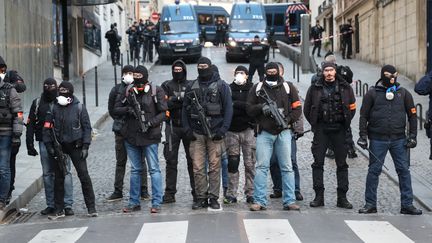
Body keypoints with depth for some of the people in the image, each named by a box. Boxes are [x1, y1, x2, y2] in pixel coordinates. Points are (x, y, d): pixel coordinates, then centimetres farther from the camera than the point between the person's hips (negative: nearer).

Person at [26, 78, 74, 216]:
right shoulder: (37, 103, 9)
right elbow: (30, 124, 9)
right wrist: (30, 144, 3)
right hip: (45, 143, 2)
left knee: (65, 173, -5)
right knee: (47, 174, 6)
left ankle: (68, 205, -3)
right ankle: (51, 205, 14)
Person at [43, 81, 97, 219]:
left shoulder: (79, 108, -2)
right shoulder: (54, 108, 2)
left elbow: (87, 127, -1)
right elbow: (47, 127, 6)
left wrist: (85, 146, -8)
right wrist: (49, 146, -1)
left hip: (75, 146, -2)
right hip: (59, 146, 2)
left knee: (84, 175, -5)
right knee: (58, 178, 6)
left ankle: (91, 208, 1)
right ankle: (59, 209, 15)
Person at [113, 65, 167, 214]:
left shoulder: (156, 91, -2)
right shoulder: (128, 92, 8)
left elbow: (163, 112, -5)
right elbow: (115, 109, 9)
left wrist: (151, 123, -19)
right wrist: (127, 109, -10)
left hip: (150, 136, -4)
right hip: (131, 136, 4)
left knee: (154, 169, -3)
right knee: (135, 170, 12)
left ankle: (156, 202, 0)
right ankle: (134, 202, 18)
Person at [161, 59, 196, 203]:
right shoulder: (167, 86, 9)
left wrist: (175, 101, -13)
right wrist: (179, 99, -18)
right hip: (172, 127, 1)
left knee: (192, 160, 1)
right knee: (171, 161, 2)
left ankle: (196, 192, 6)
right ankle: (170, 193, 6)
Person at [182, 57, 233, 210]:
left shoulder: (221, 86, 3)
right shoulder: (191, 87, 12)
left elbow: (228, 108, -1)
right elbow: (185, 109, 13)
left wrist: (223, 130, -10)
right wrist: (187, 129, 1)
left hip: (214, 133, -2)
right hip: (196, 133, 2)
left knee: (215, 167, 0)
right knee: (198, 168, -1)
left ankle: (213, 198, 6)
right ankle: (201, 197, 6)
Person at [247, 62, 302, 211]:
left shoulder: (288, 87, 9)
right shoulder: (257, 88, 9)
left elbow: (297, 108, 7)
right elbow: (249, 108, 7)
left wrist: (288, 119, -10)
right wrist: (261, 107, -12)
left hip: (283, 132, 1)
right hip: (264, 133, 0)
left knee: (287, 167, 1)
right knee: (261, 167, -5)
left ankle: (289, 201, 6)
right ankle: (259, 201, -2)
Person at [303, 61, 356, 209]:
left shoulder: (345, 88, 4)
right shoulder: (315, 89, 3)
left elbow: (352, 108, 12)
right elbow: (307, 109, 11)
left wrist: (345, 124, 6)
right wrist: (315, 124, 7)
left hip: (339, 130, 1)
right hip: (321, 130, 0)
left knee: (342, 164, 4)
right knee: (318, 163, -2)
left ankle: (342, 197, 9)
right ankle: (318, 196, 3)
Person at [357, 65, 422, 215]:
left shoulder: (404, 93, 8)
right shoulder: (372, 94, 2)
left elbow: (412, 115, 11)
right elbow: (364, 116, 4)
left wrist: (412, 136, 5)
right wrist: (363, 136, -2)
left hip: (399, 140, 2)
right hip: (378, 139, -2)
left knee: (404, 170, 1)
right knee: (374, 171, 1)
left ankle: (407, 204, 8)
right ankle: (370, 204, 9)